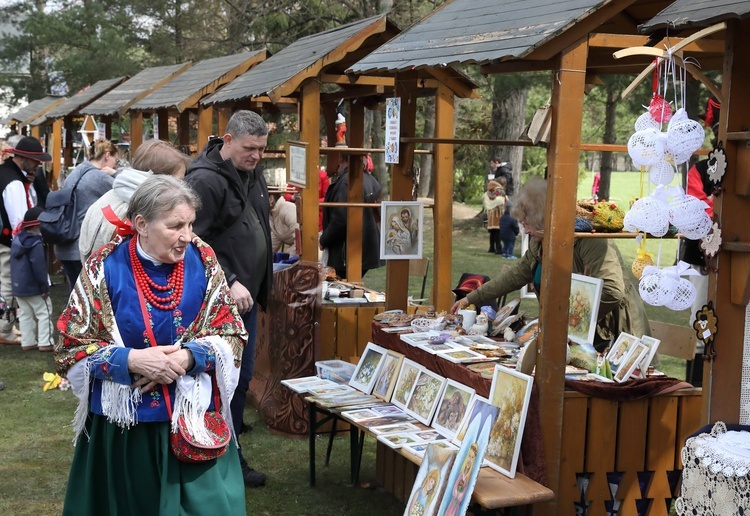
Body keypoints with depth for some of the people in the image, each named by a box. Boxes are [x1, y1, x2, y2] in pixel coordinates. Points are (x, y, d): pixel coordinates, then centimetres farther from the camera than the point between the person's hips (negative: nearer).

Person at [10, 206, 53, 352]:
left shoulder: (16, 239, 8)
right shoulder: (35, 243, -20)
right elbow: (39, 268, -21)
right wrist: (45, 287, -13)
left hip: (18, 287, 8)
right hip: (33, 288, -8)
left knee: (25, 314, 13)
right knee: (44, 313, 1)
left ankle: (27, 342, 15)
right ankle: (45, 343, 0)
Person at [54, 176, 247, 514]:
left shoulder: (203, 261, -3)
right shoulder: (104, 269, -10)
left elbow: (231, 334, 0)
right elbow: (71, 348, -7)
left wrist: (188, 358, -18)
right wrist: (131, 360, -21)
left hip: (194, 421, 2)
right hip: (123, 425, -1)